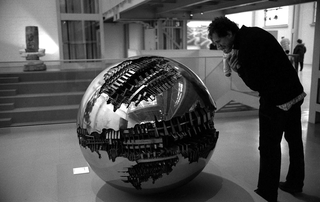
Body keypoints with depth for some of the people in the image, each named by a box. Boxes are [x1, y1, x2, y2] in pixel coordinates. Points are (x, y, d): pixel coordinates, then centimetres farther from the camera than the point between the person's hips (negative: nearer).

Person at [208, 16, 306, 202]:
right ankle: (295, 183, 37)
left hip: (276, 100, -10)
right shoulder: (252, 33, 5)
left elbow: (255, 84, -19)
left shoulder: (246, 47, -24)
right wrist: (241, 65, -2)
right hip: (295, 92, 10)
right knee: (294, 141, 20)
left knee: (269, 148, 1)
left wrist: (238, 69, -8)